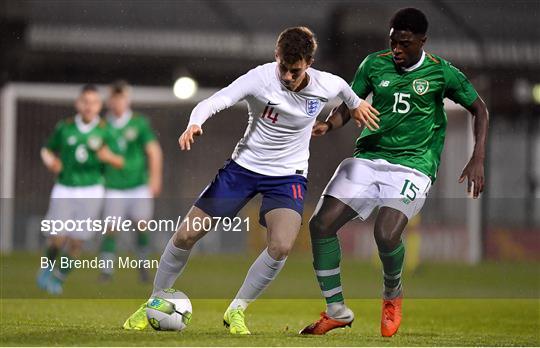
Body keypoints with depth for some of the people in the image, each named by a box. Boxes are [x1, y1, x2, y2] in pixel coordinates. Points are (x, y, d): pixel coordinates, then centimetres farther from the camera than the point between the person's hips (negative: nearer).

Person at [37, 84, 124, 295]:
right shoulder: (64, 128, -1)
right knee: (56, 238, -11)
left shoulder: (105, 131, -4)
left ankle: (59, 278, 16)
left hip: (90, 192, 0)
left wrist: (109, 157, -22)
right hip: (64, 190, 0)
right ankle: (49, 266, 19)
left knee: (76, 242, -5)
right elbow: (47, 150, 13)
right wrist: (51, 161, -8)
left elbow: (120, 163, 0)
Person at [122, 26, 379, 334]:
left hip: (288, 176, 0)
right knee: (187, 234, -3)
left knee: (281, 246, -26)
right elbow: (215, 101, -31)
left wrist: (356, 104, 31)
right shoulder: (261, 78, -22)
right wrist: (194, 124, -51)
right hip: (244, 166, 0)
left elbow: (343, 88, 12)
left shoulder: (327, 86, -13)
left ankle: (236, 311, -3)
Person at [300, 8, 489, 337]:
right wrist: (327, 125, -12)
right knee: (321, 224, -11)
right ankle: (337, 311, 6)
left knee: (386, 235, -27)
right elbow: (349, 105, 11)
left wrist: (478, 160, -2)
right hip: (368, 158, 4)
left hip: (412, 165, -4)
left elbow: (480, 109, 8)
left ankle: (393, 295, 8)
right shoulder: (375, 64, 4)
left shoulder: (441, 73, -3)